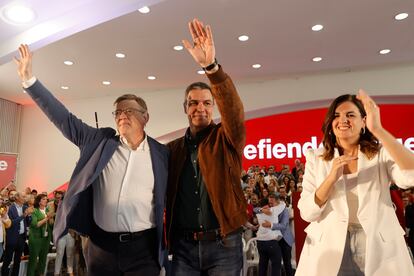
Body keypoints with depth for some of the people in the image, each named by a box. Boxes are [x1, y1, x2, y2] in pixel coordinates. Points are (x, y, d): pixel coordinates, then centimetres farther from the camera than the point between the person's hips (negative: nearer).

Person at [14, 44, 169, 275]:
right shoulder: (100, 141, 2)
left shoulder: (162, 153, -2)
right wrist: (29, 78, -2)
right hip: (101, 245, 2)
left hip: (143, 248, -2)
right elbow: (64, 118, 1)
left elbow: (170, 198, 5)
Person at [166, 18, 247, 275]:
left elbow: (234, 110, -23)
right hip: (183, 246, 2)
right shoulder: (174, 148, 6)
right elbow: (164, 192, 8)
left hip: (223, 244, -2)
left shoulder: (226, 139, -2)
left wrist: (211, 66, -36)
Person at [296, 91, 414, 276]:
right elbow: (307, 213, -7)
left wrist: (377, 129, -29)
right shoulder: (316, 158, -2)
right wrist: (331, 178, -21)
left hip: (380, 251, 0)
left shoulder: (382, 153, -2)